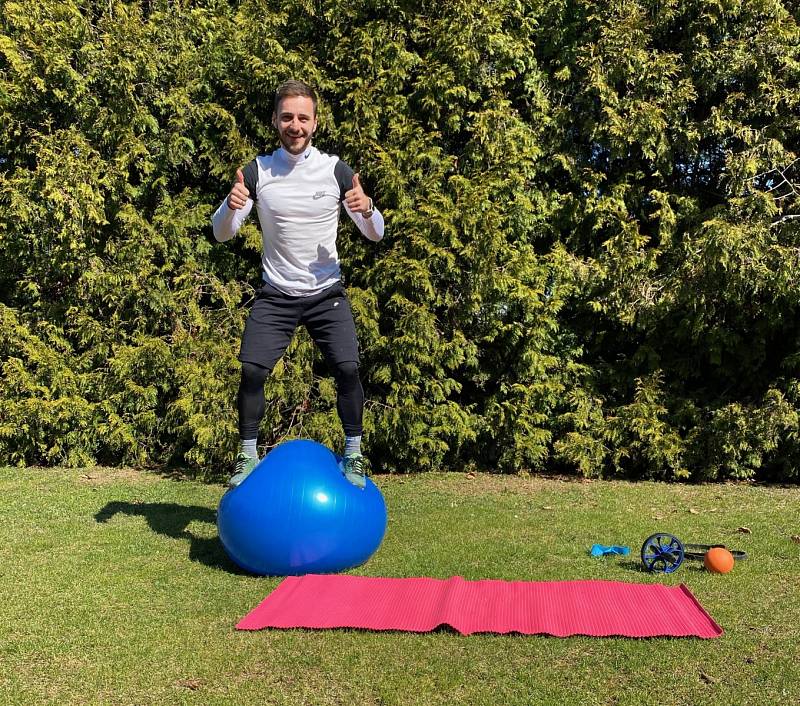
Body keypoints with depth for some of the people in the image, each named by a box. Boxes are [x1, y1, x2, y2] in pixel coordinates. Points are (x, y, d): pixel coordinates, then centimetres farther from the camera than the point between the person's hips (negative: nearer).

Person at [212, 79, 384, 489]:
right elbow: (221, 234, 0)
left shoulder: (335, 169, -4)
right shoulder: (258, 171, -3)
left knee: (347, 368, -15)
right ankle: (248, 456, 9)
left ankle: (353, 455, 4)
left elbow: (375, 234, -1)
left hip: (327, 292, 0)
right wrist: (231, 207, -23)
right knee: (251, 370, -10)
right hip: (276, 294, 1)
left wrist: (366, 210, -24)